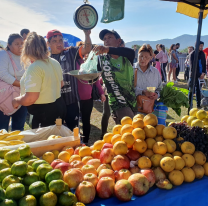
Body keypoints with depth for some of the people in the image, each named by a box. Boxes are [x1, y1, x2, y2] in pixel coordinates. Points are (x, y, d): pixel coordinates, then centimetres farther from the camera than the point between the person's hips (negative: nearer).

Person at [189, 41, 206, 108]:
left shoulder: (202, 54, 10)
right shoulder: (192, 54, -6)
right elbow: (192, 66, -10)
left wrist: (203, 73, -2)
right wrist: (199, 75, -12)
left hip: (201, 75, 5)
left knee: (198, 90, 9)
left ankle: (198, 104, 16)